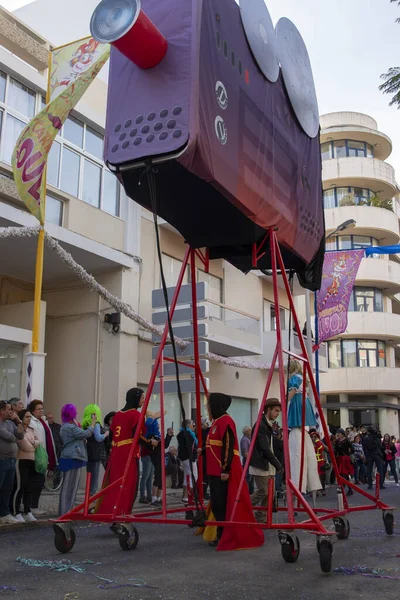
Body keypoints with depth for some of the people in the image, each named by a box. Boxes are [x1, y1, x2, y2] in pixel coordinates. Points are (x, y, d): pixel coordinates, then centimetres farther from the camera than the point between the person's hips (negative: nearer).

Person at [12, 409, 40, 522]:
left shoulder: (31, 430, 16)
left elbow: (37, 443, 9)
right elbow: (26, 447, -13)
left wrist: (31, 442, -8)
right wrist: (34, 443, 4)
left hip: (31, 461, 7)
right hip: (22, 461, -7)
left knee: (29, 488, 9)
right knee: (20, 487, -7)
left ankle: (27, 512, 14)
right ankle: (16, 513, -1)